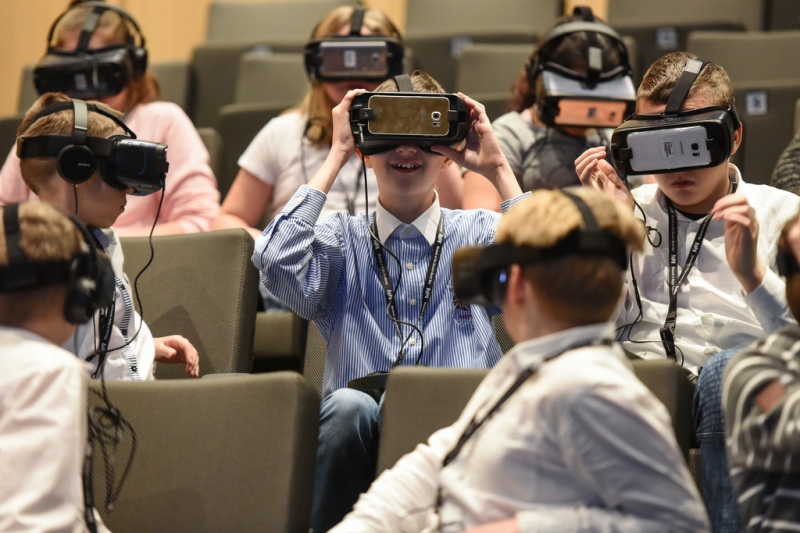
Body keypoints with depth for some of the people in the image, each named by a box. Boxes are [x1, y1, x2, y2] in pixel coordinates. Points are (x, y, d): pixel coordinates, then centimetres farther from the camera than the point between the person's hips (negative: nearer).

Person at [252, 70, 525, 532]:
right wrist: (336, 157, 5)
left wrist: (498, 169, 5)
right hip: (362, 432, 1)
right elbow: (277, 262, -5)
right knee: (349, 405, -35)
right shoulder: (342, 239, 17)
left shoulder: (478, 233, 18)